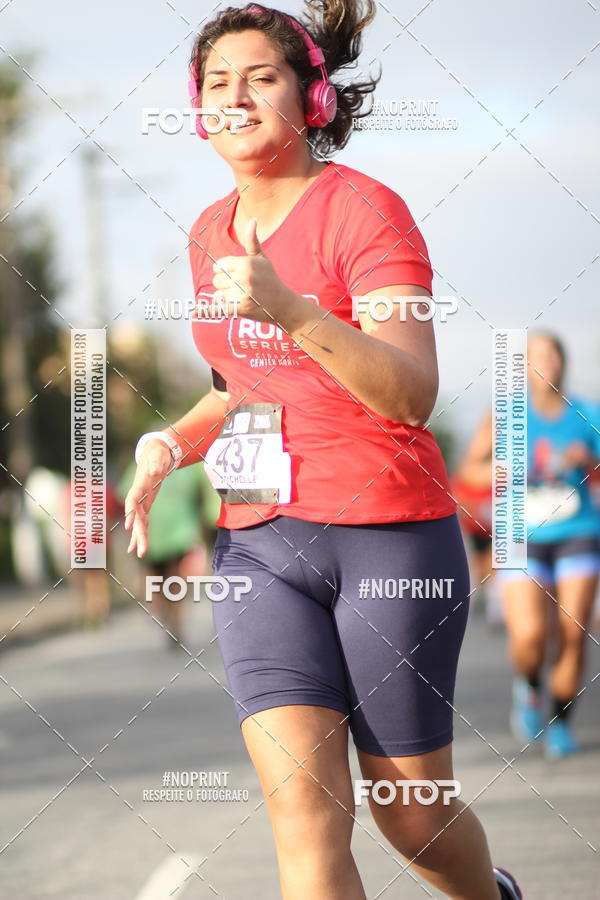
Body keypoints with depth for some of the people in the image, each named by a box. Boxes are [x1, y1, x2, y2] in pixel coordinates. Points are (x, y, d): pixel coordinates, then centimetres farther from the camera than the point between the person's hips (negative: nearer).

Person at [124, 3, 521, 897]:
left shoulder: (365, 209, -9)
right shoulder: (211, 231, 11)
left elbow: (411, 394, -22)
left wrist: (292, 310, -36)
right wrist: (175, 442, 6)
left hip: (389, 533, -5)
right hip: (258, 541, 5)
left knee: (411, 812, 8)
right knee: (303, 809, -12)